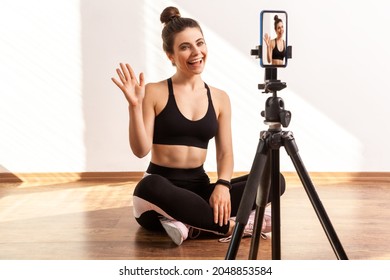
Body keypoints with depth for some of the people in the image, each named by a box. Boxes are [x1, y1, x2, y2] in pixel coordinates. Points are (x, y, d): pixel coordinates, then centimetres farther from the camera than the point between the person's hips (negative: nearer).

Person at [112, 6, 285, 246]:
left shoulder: (220, 98, 9)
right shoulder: (154, 92, -2)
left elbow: (225, 152, 3)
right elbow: (141, 150, -8)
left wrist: (222, 185, -16)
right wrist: (135, 106, -21)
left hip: (199, 189, 4)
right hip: (162, 191, -4)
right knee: (150, 186, -41)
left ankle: (193, 224, -23)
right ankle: (231, 226, -26)